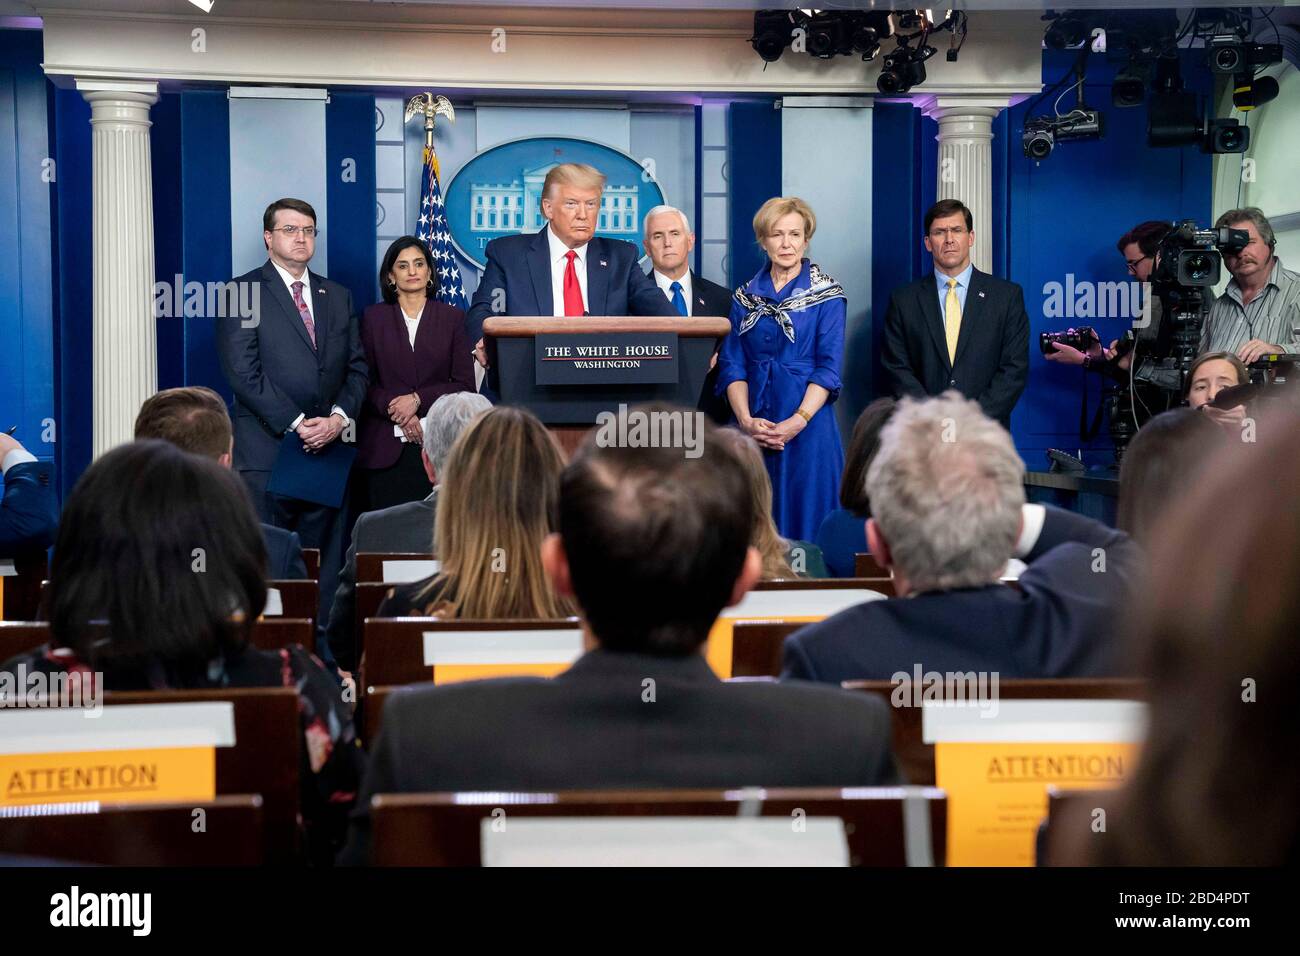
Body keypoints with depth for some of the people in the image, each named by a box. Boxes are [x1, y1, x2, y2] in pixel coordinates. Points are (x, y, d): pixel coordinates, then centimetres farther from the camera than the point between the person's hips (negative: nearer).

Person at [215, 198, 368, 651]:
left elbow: (357, 367, 14)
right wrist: (297, 424, -13)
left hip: (327, 449, 5)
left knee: (324, 570, 4)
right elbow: (243, 372, -8)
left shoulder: (337, 296, 17)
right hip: (266, 452, -5)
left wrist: (340, 416, -5)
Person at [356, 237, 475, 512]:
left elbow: (465, 384, 3)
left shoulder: (452, 318, 9)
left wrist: (417, 399, -10)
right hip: (385, 447, 0)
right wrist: (394, 411, -11)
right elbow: (364, 382, 5)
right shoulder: (373, 318, 10)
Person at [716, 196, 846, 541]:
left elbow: (829, 367, -6)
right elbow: (732, 365, 5)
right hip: (752, 428, 3)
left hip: (807, 427, -3)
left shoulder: (826, 295, 1)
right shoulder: (745, 298, 11)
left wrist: (798, 421, -17)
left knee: (805, 517, -2)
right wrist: (746, 420, -10)